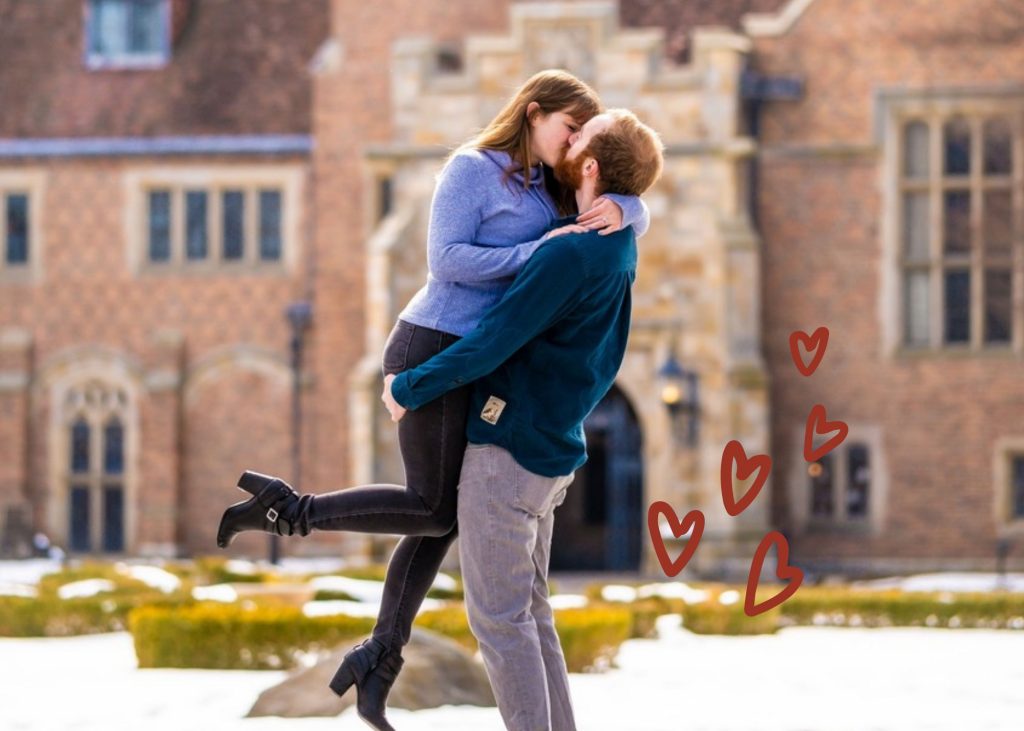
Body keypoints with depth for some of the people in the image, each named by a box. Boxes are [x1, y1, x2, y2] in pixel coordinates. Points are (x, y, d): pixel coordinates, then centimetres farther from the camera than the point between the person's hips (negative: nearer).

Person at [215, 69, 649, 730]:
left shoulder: (547, 192, 15)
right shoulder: (472, 168, -8)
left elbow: (638, 214, 11)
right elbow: (447, 260, -17)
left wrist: (615, 209, -13)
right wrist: (538, 255, -19)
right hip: (433, 351, -9)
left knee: (442, 517, 9)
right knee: (435, 511, -6)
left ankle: (379, 662, 16)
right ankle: (284, 509, 2)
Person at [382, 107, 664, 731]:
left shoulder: (572, 255, -23)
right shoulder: (619, 244, 6)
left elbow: (492, 344, -20)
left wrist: (409, 389, -8)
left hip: (506, 451, -9)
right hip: (552, 453, 9)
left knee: (498, 616, -5)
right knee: (529, 610, 15)